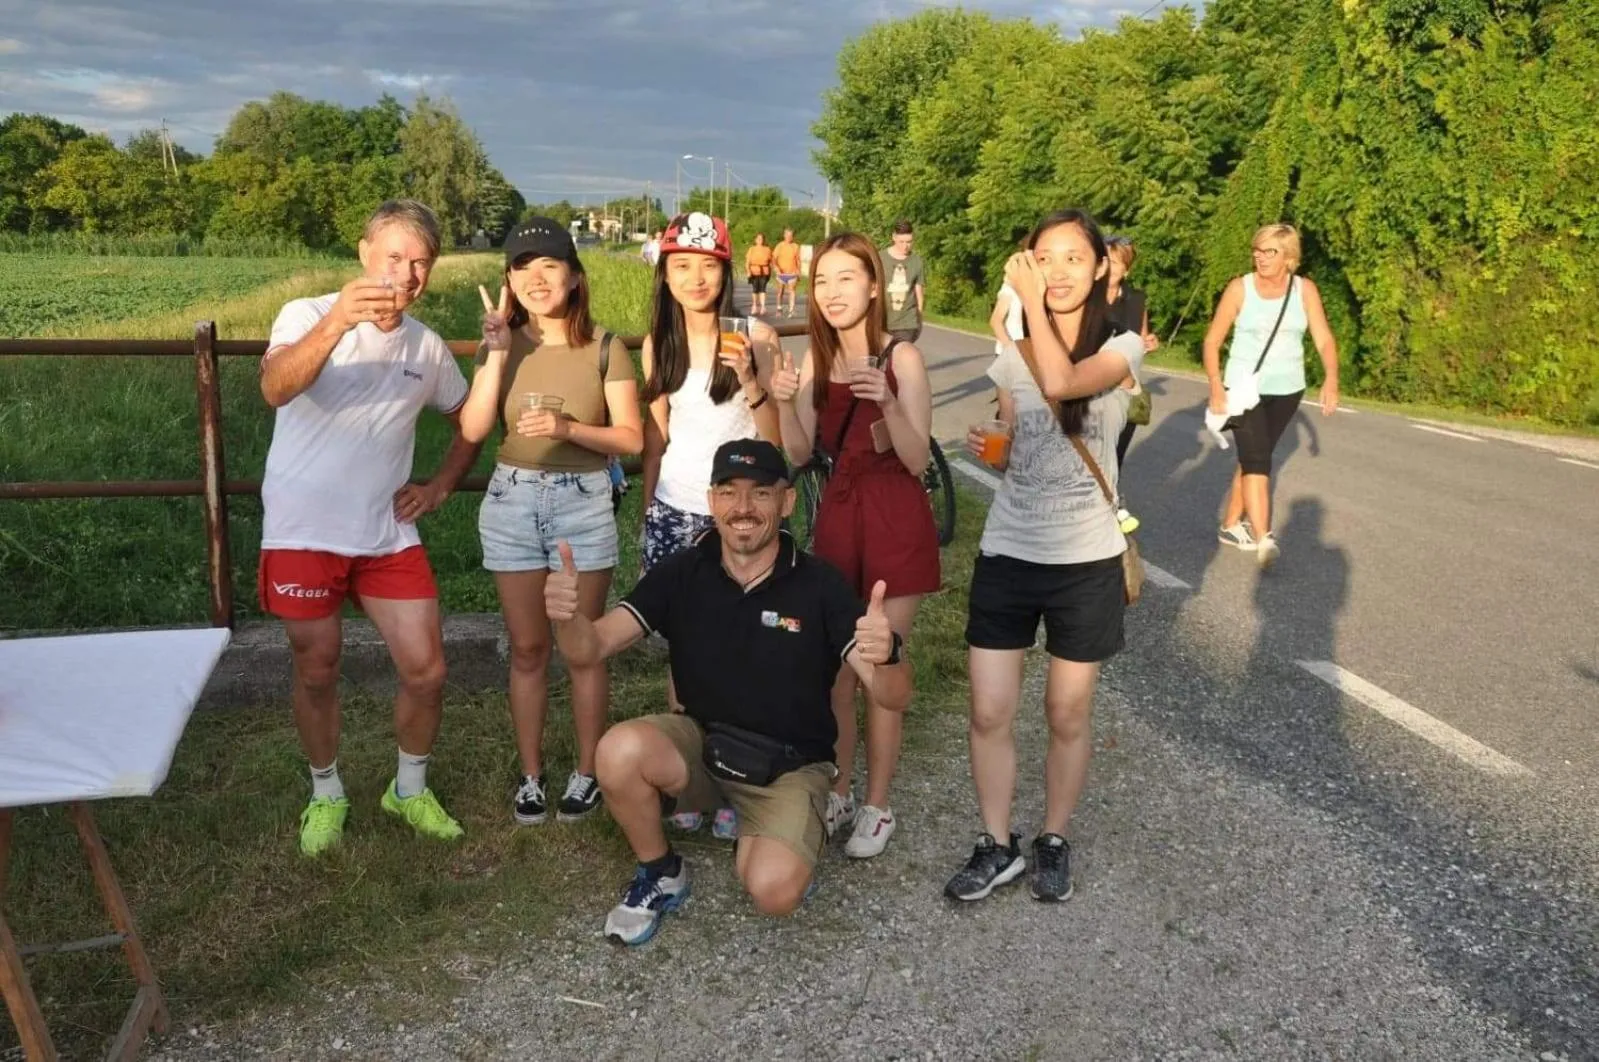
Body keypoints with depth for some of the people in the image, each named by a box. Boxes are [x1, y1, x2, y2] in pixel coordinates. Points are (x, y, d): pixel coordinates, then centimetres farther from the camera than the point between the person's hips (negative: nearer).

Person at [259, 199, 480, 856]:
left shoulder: (428, 348, 5)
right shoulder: (307, 315, -9)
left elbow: (471, 422, 21)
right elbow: (275, 389, -30)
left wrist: (439, 487, 7)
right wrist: (337, 323, -46)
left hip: (388, 537, 4)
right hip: (303, 533, -3)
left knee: (426, 671, 2)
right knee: (317, 674, 9)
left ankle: (410, 789, 26)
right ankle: (326, 795, 32)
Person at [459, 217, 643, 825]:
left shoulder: (604, 348, -3)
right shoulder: (503, 344, 3)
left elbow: (631, 438, -6)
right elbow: (473, 429, -8)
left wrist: (568, 428, -21)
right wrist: (497, 351, -12)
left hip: (583, 504, -2)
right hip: (513, 503, 2)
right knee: (527, 649, 10)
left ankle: (587, 772, 21)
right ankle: (530, 775, 23)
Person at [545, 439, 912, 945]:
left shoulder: (820, 585, -15)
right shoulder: (680, 574, -8)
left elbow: (893, 697, -20)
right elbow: (590, 649, -15)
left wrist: (886, 658, -45)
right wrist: (566, 615, -40)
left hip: (789, 763, -2)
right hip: (701, 741, 2)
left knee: (775, 891, -27)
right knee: (619, 751, -29)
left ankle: (749, 835, 12)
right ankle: (660, 875, 1)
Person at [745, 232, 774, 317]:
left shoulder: (767, 249, 6)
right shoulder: (752, 249, 3)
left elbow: (770, 262, 13)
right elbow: (747, 261, -1)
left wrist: (770, 272, 10)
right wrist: (748, 271, -13)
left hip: (764, 272, 0)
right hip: (754, 272, 0)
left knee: (762, 289, -9)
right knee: (755, 289, 5)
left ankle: (763, 307, -15)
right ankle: (754, 306, 19)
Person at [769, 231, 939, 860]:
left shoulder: (901, 359, -12)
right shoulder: (815, 361, 3)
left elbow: (917, 460, -15)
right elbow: (799, 454, 3)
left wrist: (887, 403, -31)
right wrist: (784, 403, -15)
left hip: (895, 524, -5)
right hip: (836, 516, 5)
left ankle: (877, 807, 19)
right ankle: (839, 791, 29)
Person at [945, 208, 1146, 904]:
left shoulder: (1122, 347, -6)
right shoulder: (1011, 357, 4)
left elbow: (1060, 383, -28)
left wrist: (1033, 300, -18)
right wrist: (988, 447, -7)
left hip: (1086, 560, -3)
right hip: (1007, 554, 3)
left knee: (1067, 717, 11)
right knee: (989, 715, 3)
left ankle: (1054, 841, 31)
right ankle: (996, 847, 22)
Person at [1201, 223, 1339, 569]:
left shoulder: (1305, 289, -1)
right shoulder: (1240, 288, -7)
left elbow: (1324, 339, -6)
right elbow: (1212, 340, -6)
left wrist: (1331, 379, -23)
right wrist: (1216, 386, -19)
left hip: (1287, 390, 3)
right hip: (1245, 388, -3)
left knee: (1254, 458, 13)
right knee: (1256, 459, -16)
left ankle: (1230, 525, 28)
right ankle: (1264, 539, -23)